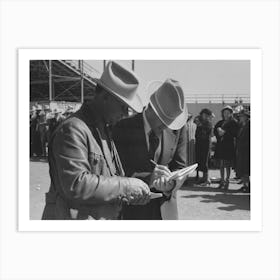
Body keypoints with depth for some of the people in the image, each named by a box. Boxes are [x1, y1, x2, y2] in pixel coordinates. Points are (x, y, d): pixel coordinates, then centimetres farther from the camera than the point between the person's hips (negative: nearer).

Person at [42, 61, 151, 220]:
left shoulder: (105, 130, 12)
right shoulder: (72, 130, -19)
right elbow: (75, 185, -28)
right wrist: (126, 186, -23)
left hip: (107, 216, 9)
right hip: (76, 217, -8)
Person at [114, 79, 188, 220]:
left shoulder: (178, 128, -2)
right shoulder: (124, 128, -11)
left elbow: (180, 167, 1)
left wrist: (169, 184, -21)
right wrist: (147, 179, -30)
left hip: (163, 208, 3)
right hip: (131, 209, -2)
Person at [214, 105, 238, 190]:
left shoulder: (234, 123, 0)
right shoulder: (220, 122, 16)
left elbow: (234, 133, -11)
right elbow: (215, 131, 15)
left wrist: (224, 132, -15)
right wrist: (218, 132, -6)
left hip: (229, 146, -5)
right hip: (220, 145, 5)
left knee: (228, 165, -3)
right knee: (221, 164, 7)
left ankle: (227, 181, 4)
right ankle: (222, 180, 15)